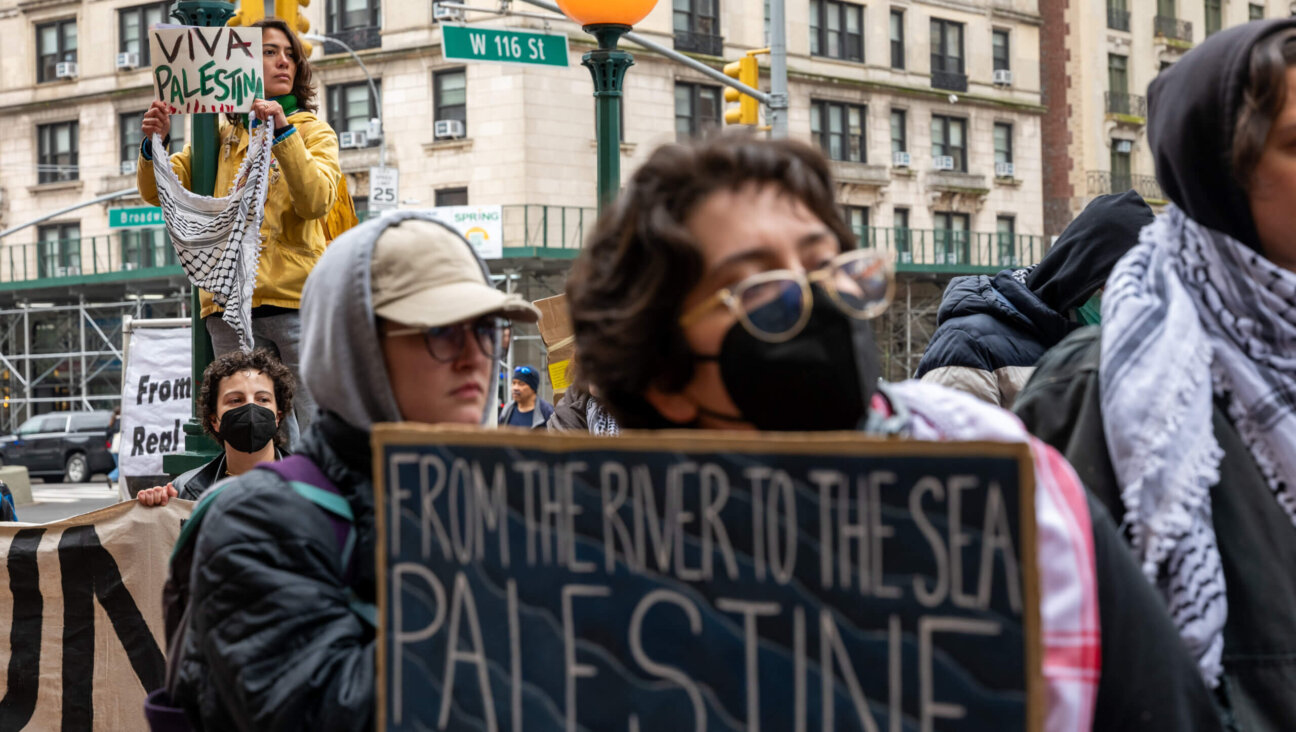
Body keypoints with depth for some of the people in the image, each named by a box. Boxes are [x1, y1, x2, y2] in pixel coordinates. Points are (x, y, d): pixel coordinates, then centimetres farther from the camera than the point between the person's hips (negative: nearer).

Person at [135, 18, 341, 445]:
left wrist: (283, 133, -17)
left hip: (298, 301, -2)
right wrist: (155, 143, -7)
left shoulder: (312, 131, 10)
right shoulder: (218, 134, 16)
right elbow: (159, 193, 11)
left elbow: (315, 202, -8)